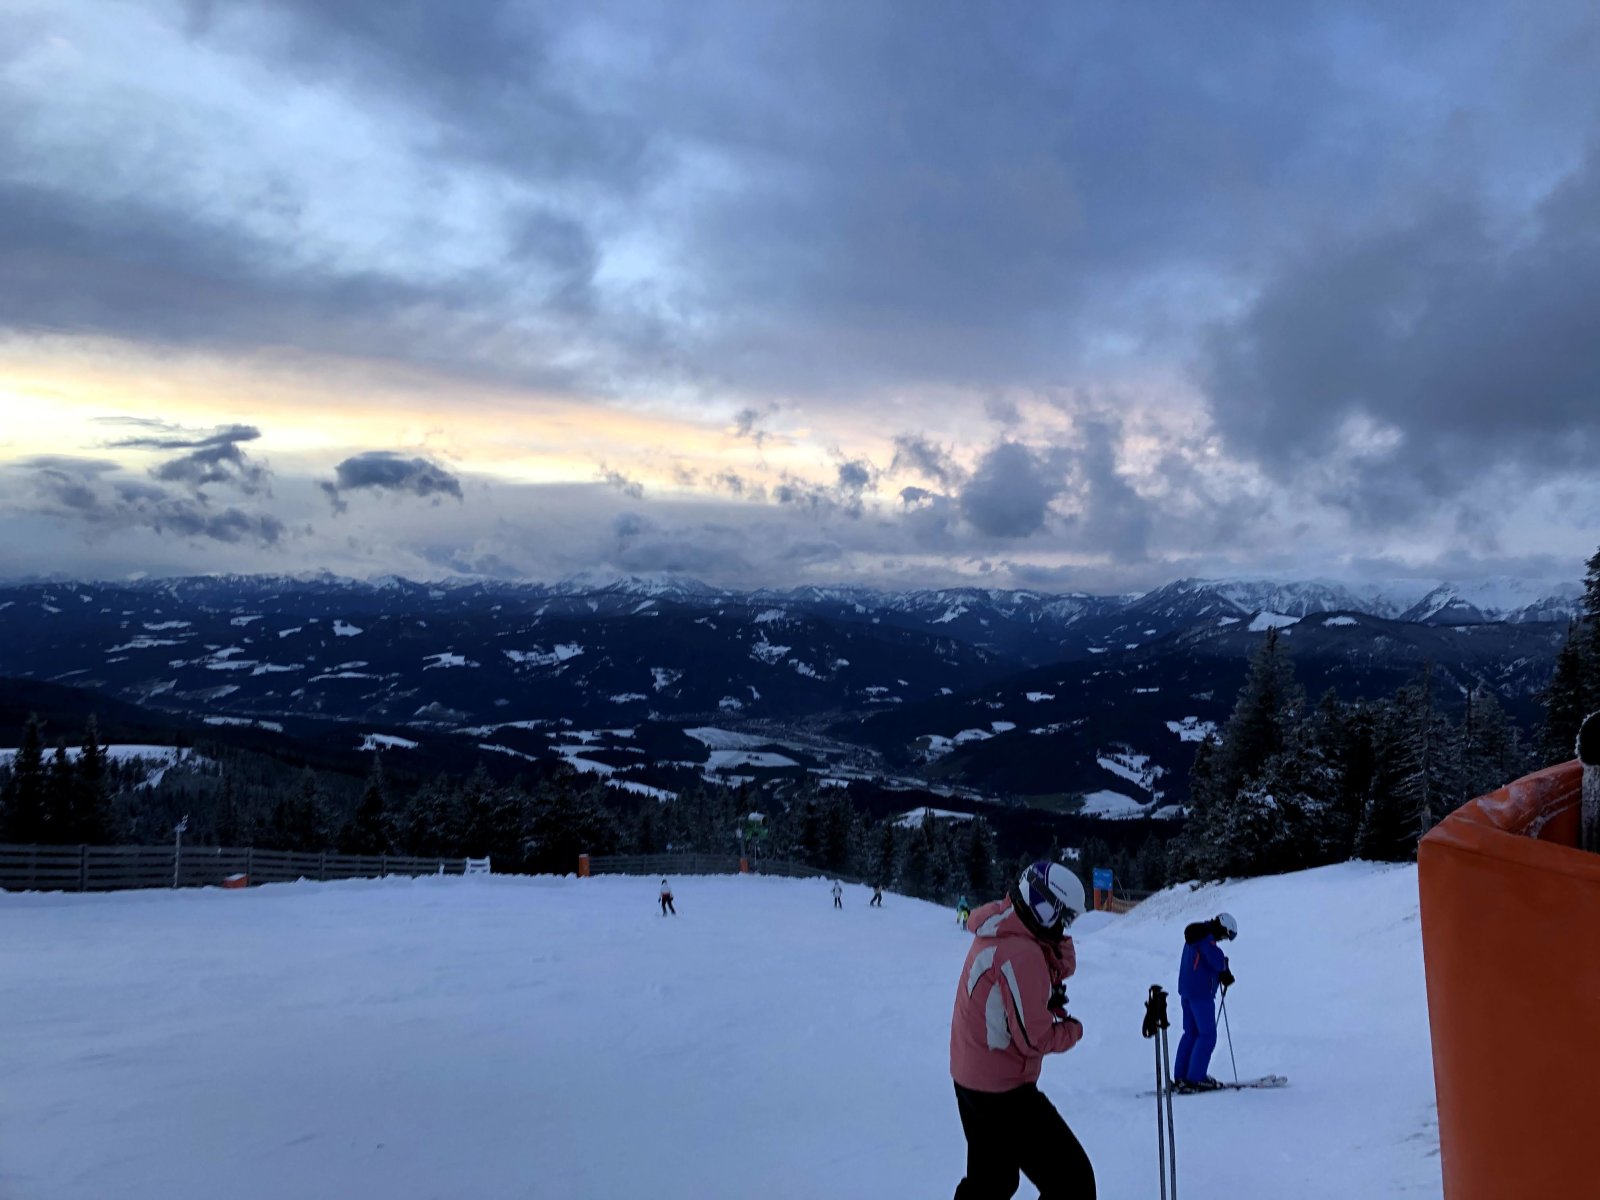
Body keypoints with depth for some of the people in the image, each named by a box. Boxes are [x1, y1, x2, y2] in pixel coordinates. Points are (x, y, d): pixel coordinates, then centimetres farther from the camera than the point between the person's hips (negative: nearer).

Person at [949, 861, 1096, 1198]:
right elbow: (1034, 1038, -23)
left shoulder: (999, 931, 2)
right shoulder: (1021, 953, -26)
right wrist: (1072, 1030, -6)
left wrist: (1055, 937, -12)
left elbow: (1062, 967, 7)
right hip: (1004, 1091, -10)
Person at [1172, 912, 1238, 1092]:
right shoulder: (1206, 938, -16)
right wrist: (1224, 970, -4)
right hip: (1201, 991, -10)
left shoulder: (1198, 935, 16)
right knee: (1207, 1035, -5)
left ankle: (1180, 1077, 15)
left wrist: (1223, 974, 2)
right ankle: (1195, 1078, -6)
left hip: (1187, 990, 10)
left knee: (1191, 1033, 14)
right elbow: (1216, 959, -27)